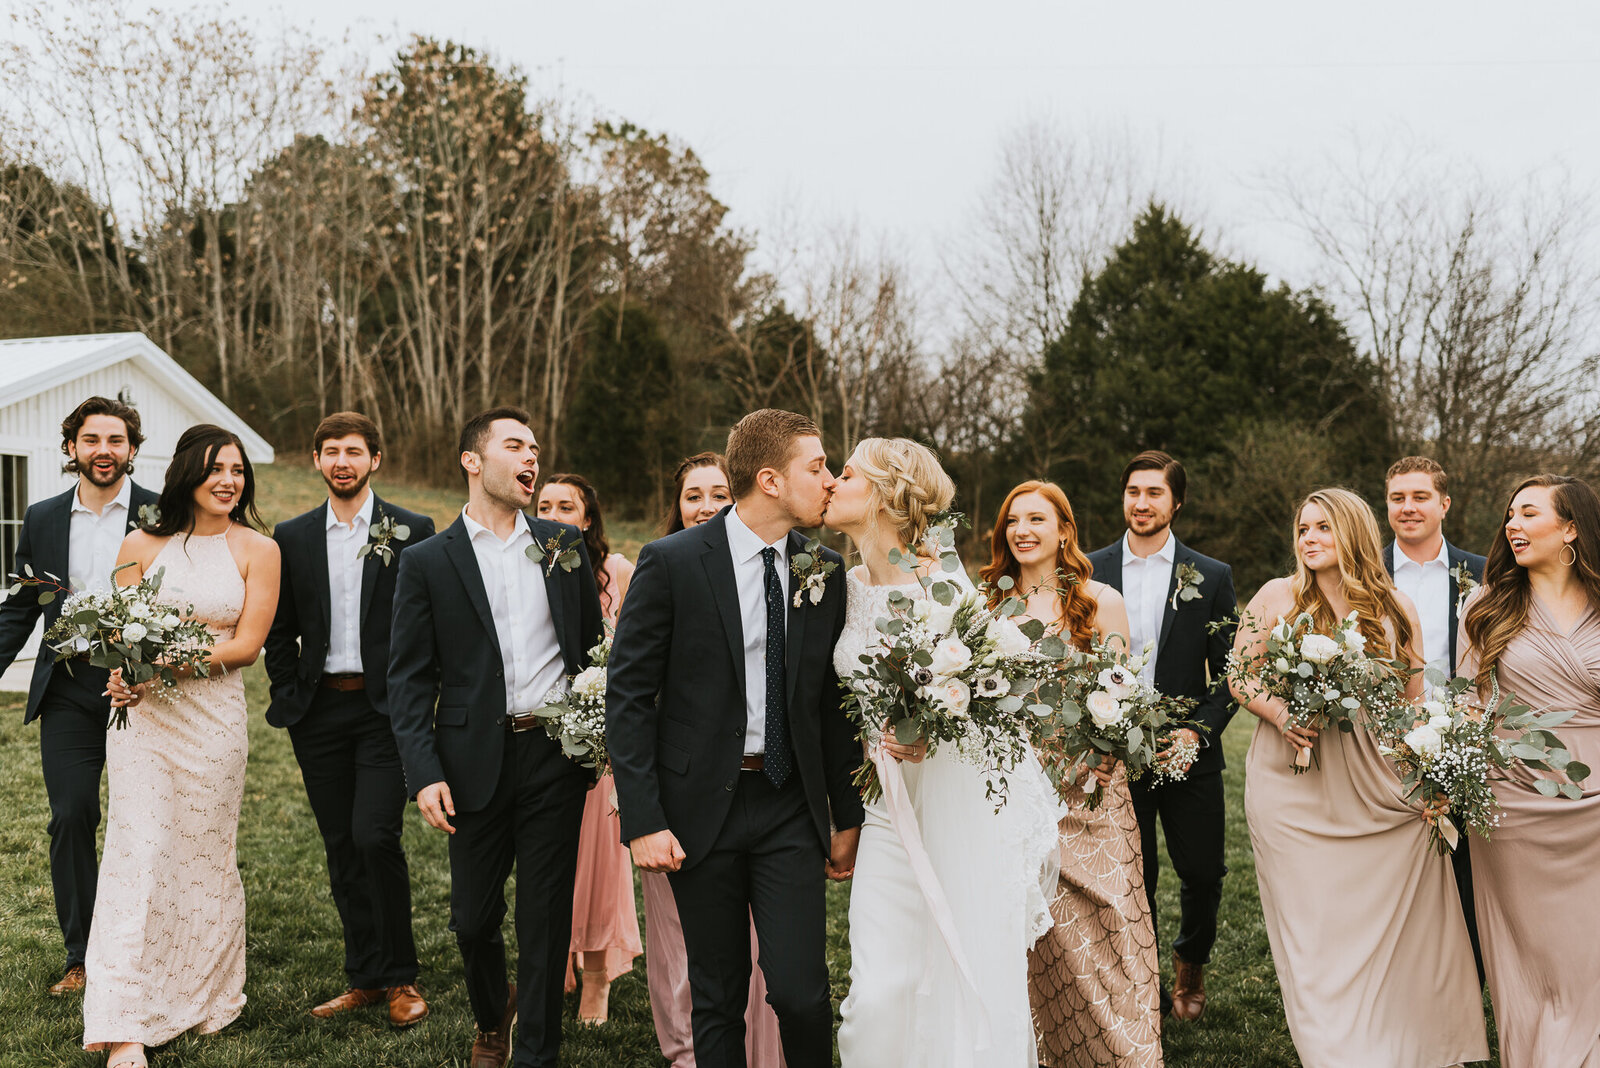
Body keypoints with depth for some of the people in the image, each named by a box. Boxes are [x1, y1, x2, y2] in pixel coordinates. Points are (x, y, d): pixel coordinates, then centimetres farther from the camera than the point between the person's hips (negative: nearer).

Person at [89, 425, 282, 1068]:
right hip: (142, 714, 0)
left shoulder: (257, 550, 1)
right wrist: (127, 675, -17)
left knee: (205, 859, 9)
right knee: (139, 857, -5)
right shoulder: (141, 546, 5)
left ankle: (202, 1002, 27)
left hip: (214, 717, 0)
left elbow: (246, 643, -5)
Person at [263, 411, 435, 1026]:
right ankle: (364, 978, 20)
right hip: (318, 714, 4)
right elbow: (280, 630, 13)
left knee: (375, 837, -13)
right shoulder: (291, 537, 10)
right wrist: (288, 695, 3)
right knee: (341, 848, 8)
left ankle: (400, 977, 3)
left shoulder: (412, 532, 0)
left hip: (385, 706, -4)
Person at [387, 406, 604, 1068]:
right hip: (477, 761, -1)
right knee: (473, 916, 10)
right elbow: (409, 680, -2)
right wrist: (425, 774, -11)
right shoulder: (426, 562, 0)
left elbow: (593, 646, 14)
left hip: (556, 757, 1)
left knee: (547, 917, 5)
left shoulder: (563, 546, 8)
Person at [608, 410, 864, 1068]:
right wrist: (643, 820, -12)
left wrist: (847, 816, 12)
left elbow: (834, 699, 10)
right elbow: (628, 696, -7)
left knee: (802, 992, -5)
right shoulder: (671, 563, -8)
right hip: (701, 809, -2)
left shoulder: (825, 569, 4)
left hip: (789, 809, 2)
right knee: (718, 997, 10)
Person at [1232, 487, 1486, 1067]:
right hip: (1293, 787, -1)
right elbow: (1238, 676, 6)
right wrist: (1278, 713, -14)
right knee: (1315, 930, 2)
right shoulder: (1278, 597, 1)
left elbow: (1414, 703, 11)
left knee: (1406, 928, 3)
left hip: (1379, 790, 1)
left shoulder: (1396, 607, 6)